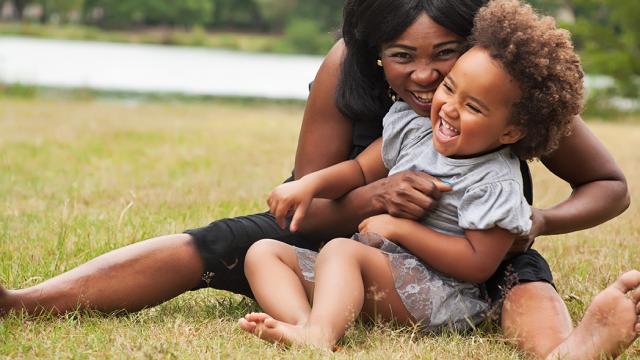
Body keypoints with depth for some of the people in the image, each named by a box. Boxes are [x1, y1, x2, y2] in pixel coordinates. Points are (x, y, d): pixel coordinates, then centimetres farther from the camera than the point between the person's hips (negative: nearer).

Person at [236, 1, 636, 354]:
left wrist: (400, 228, -17)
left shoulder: (495, 184, -15)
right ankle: (303, 321, -35)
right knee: (264, 252, -4)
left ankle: (320, 334, -59)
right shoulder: (413, 127, 7)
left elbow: (477, 264, -20)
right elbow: (362, 170, 19)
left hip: (435, 298, -9)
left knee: (342, 250, -33)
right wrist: (311, 184, -1)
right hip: (367, 267, 9)